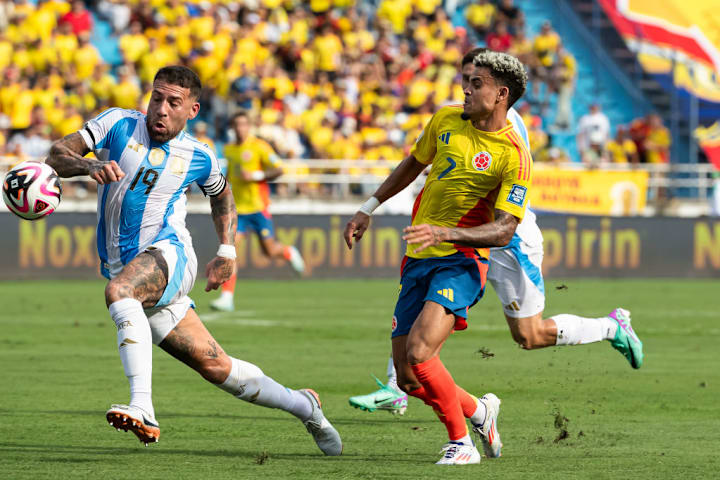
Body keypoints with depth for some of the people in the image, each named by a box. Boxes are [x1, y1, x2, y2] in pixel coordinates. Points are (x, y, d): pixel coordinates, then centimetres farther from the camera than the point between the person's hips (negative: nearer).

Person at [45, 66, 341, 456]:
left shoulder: (198, 158, 6)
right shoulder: (118, 124, 4)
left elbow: (221, 194, 28)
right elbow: (57, 155, -6)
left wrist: (226, 252, 18)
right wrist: (89, 165, -27)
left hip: (167, 253, -2)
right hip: (124, 270, 2)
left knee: (118, 290, -37)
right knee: (214, 366, 2)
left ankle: (142, 409, -47)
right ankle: (302, 405, 21)